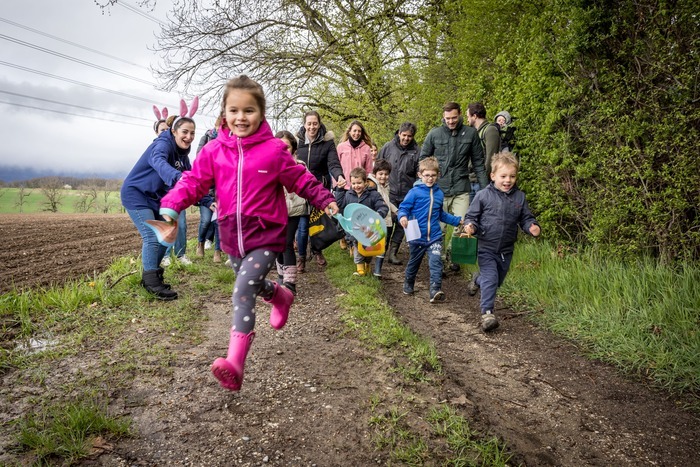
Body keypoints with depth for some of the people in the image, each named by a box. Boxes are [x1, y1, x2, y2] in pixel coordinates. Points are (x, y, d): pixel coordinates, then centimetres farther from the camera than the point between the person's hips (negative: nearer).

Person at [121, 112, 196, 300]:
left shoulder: (183, 154, 3)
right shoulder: (163, 144, -23)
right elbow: (159, 162, -47)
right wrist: (178, 177, -67)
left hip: (155, 199, 9)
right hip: (136, 194, -9)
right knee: (152, 237, -18)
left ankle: (150, 276, 23)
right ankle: (152, 283, -12)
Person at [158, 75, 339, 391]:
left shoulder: (274, 150, -8)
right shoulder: (213, 151, 0)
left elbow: (300, 180, 2)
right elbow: (193, 181, -1)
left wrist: (325, 200, 3)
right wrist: (171, 206, -16)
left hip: (266, 236, -5)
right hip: (232, 237, 5)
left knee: (243, 289, -21)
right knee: (254, 285, 23)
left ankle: (235, 363, -23)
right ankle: (281, 296, 58)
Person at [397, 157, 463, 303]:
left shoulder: (439, 193, 5)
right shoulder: (414, 192, -10)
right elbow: (403, 208, -11)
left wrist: (458, 220, 16)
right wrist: (403, 217, -33)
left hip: (434, 237, 2)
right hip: (417, 236, -2)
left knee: (436, 262, -15)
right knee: (414, 263, 18)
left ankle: (435, 291, -18)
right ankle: (408, 285, 42)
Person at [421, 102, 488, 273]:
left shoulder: (470, 133, 1)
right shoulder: (434, 134, 0)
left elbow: (478, 163, 6)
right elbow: (423, 159, 8)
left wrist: (485, 188, 3)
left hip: (461, 189, 0)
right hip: (438, 188, 0)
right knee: (438, 228, 6)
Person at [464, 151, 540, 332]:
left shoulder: (519, 197, 0)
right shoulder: (483, 196, -10)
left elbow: (525, 218, 6)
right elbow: (471, 216, -3)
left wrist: (532, 227, -15)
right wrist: (470, 226, -23)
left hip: (506, 250, 5)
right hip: (486, 248, -4)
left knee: (497, 281, 21)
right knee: (491, 279, -15)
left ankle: (478, 279, 51)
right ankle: (487, 313, -4)